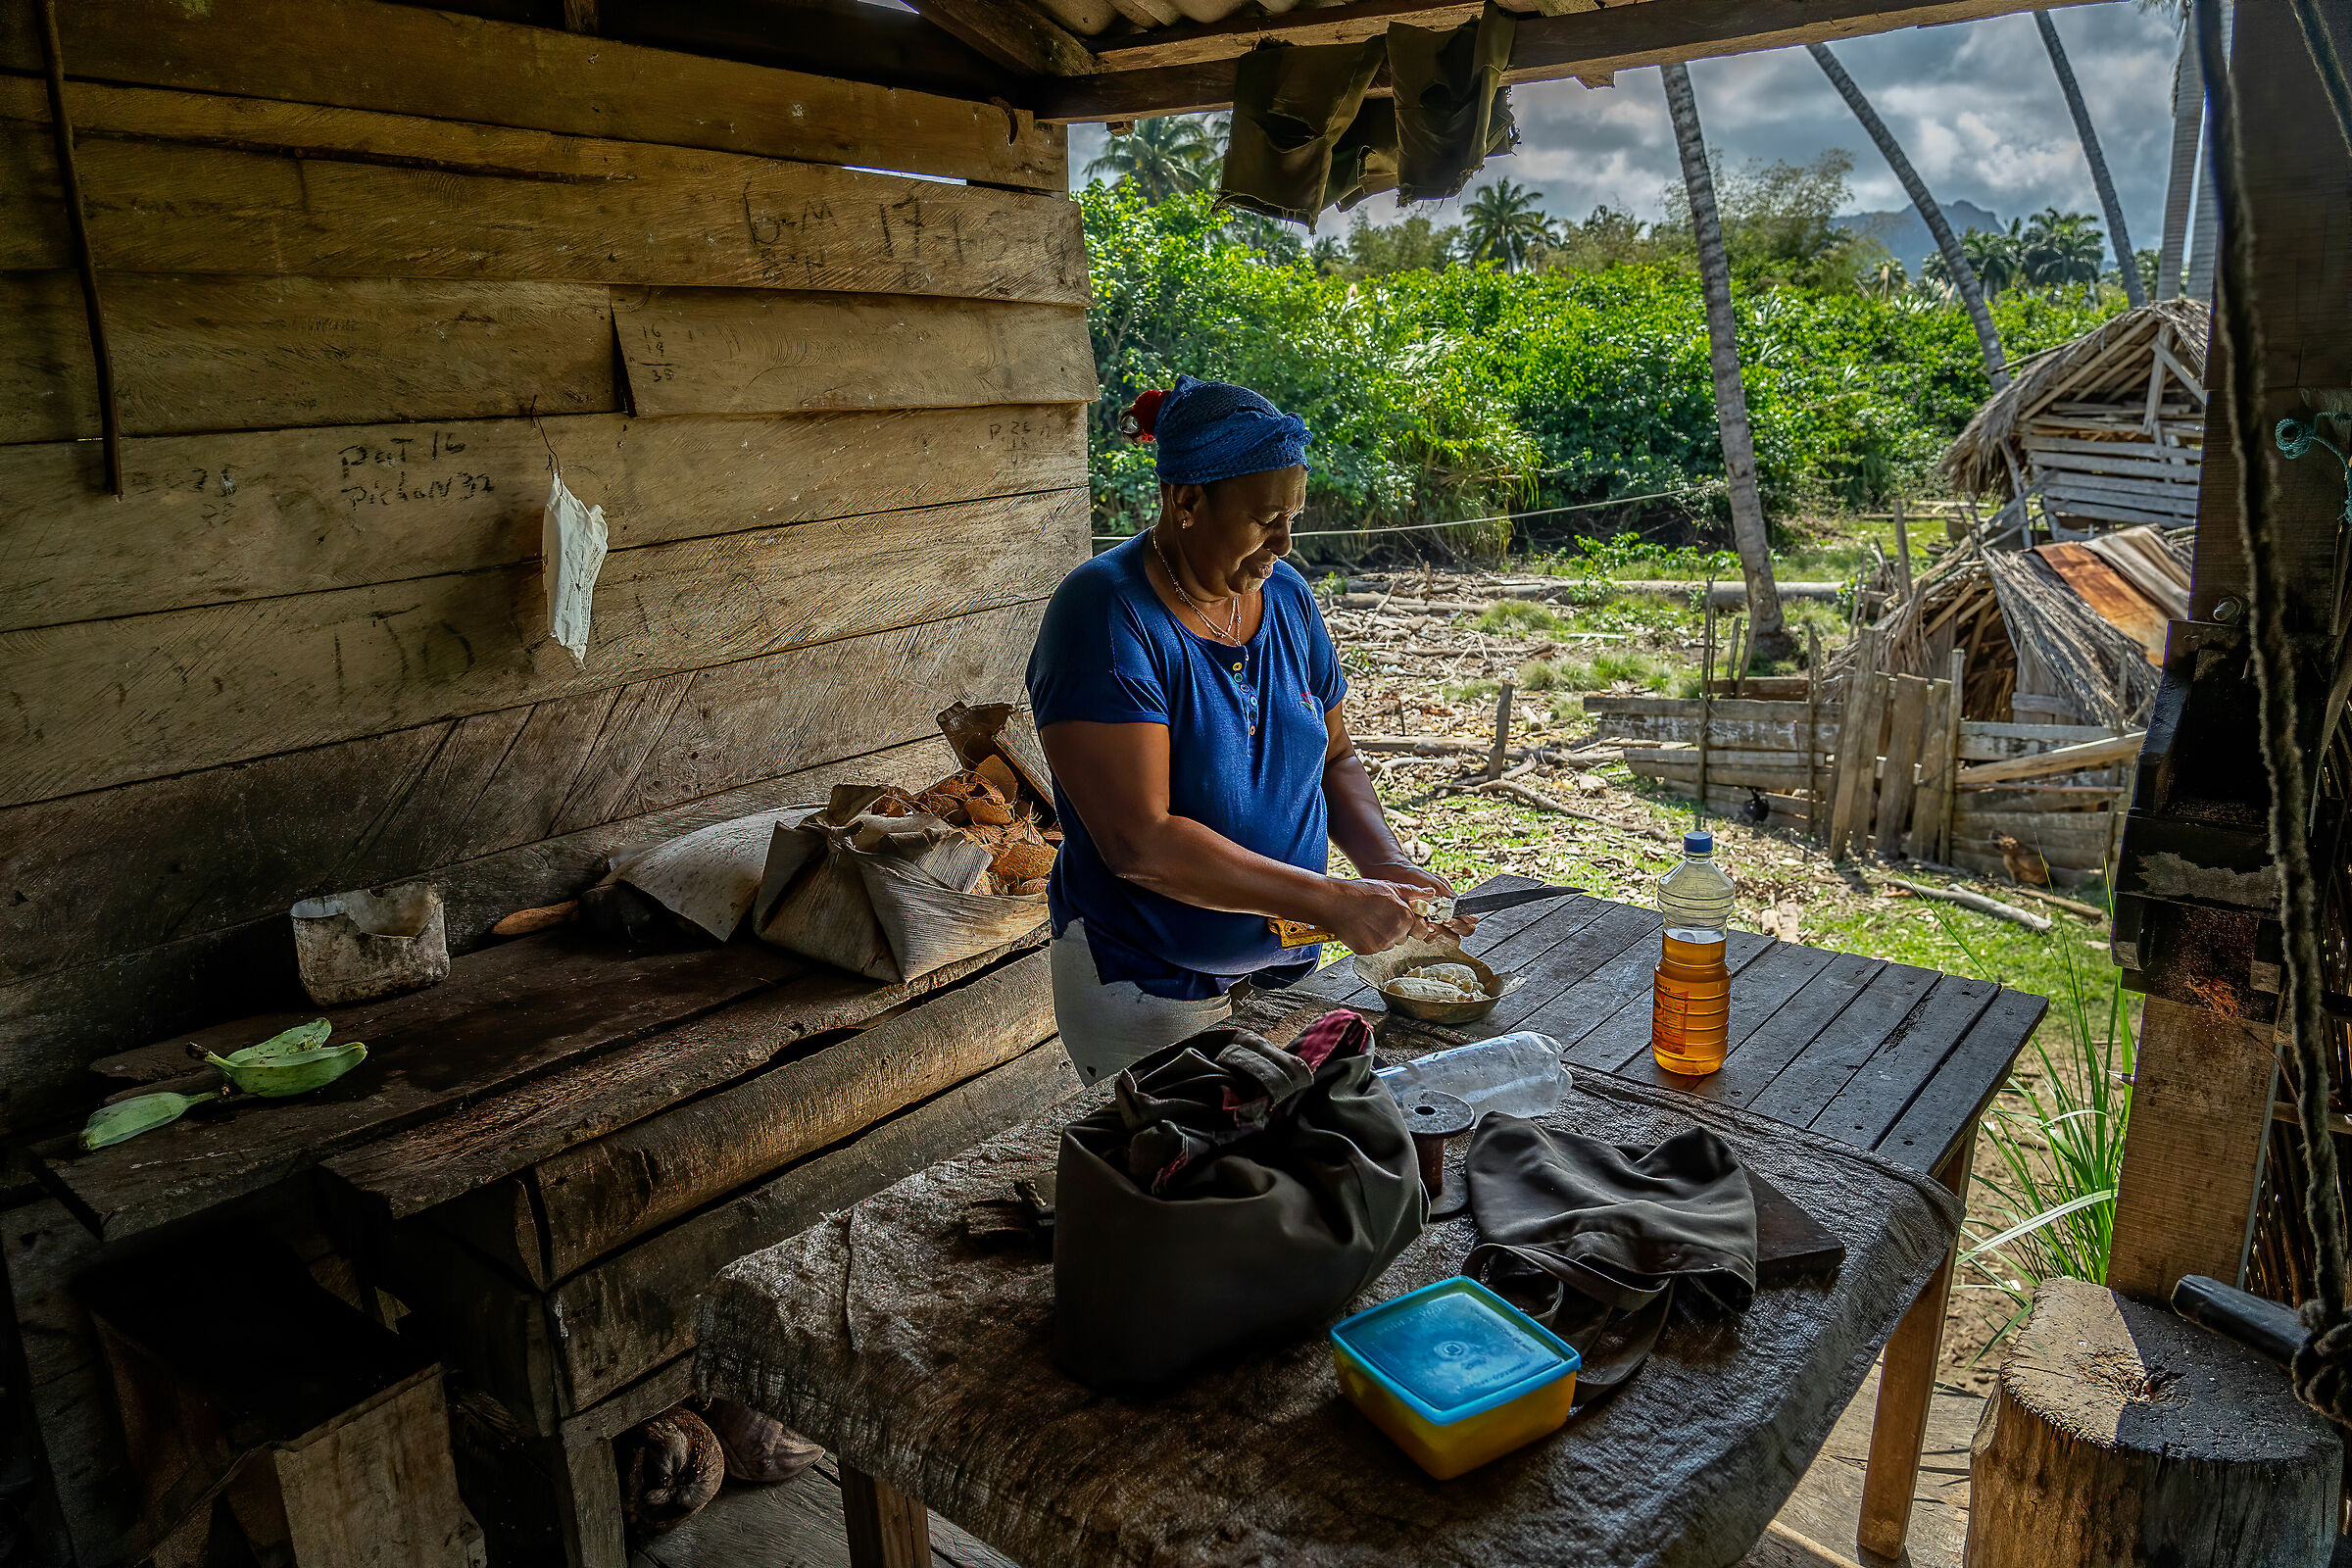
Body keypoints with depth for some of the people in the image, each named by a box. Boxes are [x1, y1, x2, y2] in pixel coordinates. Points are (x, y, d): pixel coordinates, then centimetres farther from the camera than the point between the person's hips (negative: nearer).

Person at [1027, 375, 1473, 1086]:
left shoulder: (1286, 595, 2)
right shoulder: (1107, 614, -20)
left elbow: (1334, 759, 13)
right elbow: (1139, 843, -27)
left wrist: (1387, 865, -6)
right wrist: (1331, 900, -25)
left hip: (1287, 972, 7)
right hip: (1149, 993, -6)